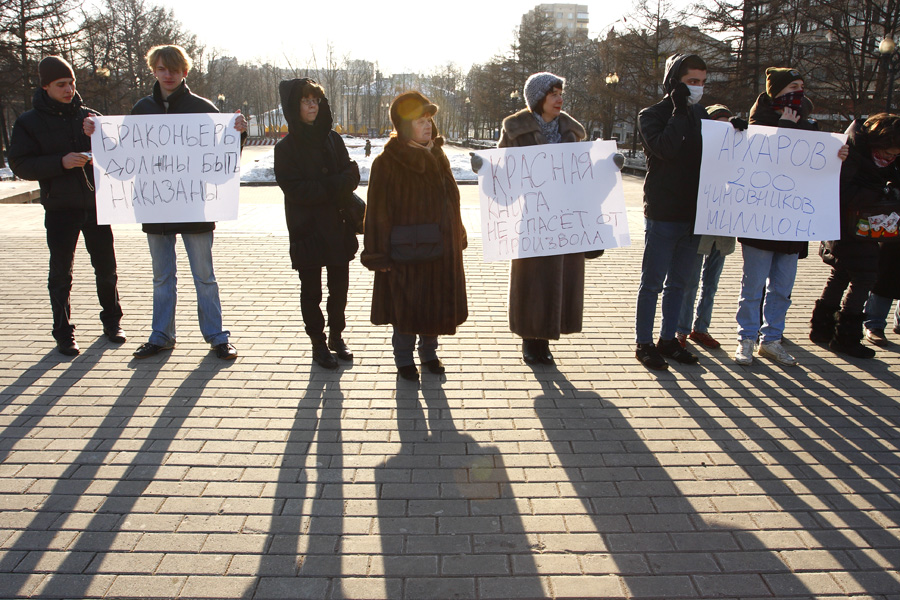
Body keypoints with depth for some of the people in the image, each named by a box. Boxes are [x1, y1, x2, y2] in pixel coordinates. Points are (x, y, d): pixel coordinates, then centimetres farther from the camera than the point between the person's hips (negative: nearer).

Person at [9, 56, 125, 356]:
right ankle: (63, 333, 14)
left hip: (96, 204, 2)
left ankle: (111, 320, 26)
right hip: (60, 208, -2)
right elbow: (20, 164, -5)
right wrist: (60, 162, -19)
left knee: (106, 268, 9)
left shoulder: (90, 117, 8)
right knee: (61, 274, 3)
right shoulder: (29, 122, 2)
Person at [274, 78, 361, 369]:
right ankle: (318, 343, 21)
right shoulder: (286, 147, -5)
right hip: (307, 230, -3)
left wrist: (323, 188, -18)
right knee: (311, 291, 8)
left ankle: (336, 336, 30)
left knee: (340, 287, 11)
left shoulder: (332, 138, 6)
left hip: (337, 227, 4)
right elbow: (295, 189, -14)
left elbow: (352, 175, 1)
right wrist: (335, 186, -17)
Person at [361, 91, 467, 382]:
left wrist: (457, 237, 14)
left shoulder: (437, 156, 8)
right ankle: (404, 359, 24)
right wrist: (378, 254, -13)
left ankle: (429, 352, 34)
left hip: (441, 249, 6)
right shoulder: (386, 162, -12)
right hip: (406, 251, -6)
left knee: (438, 303, 14)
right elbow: (378, 210, -12)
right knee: (406, 306, 5)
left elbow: (451, 200, 15)